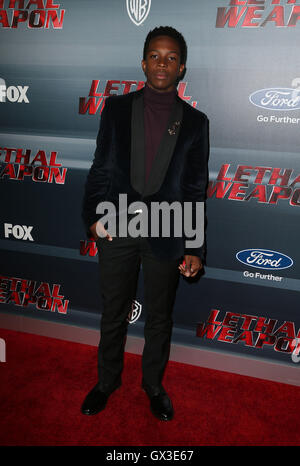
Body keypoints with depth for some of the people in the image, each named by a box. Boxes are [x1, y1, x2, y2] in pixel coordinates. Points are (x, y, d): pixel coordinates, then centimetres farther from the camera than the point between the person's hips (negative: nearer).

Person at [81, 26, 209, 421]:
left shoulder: (195, 122, 1)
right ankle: (108, 380, 39)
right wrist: (94, 214, -13)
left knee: (159, 317, 15)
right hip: (117, 230, 1)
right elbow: (101, 168, 3)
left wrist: (195, 248, -2)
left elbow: (196, 189, 2)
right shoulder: (117, 108, 3)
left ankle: (154, 384, 39)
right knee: (113, 314, 15)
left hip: (166, 235, 0)